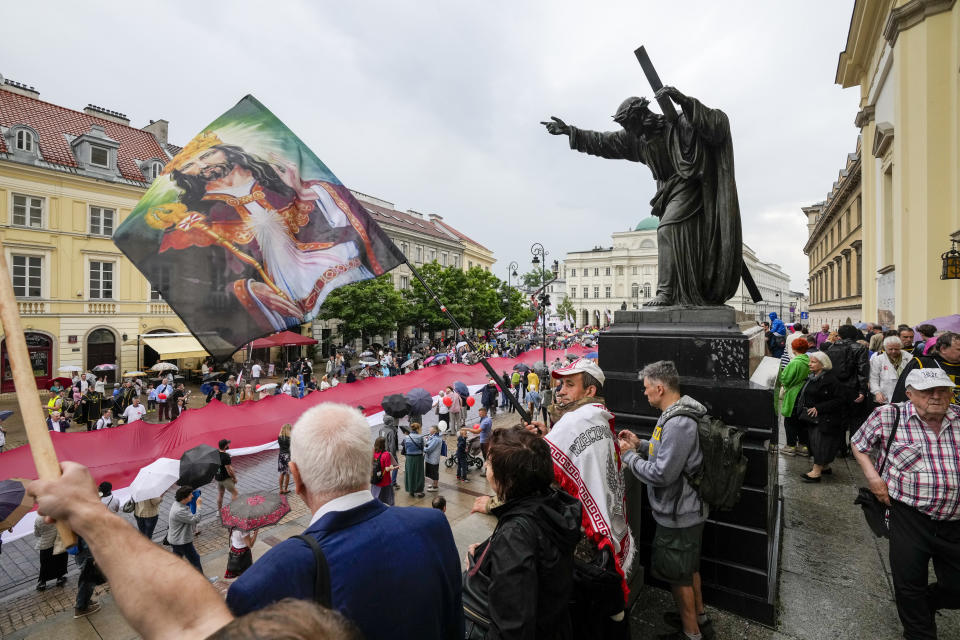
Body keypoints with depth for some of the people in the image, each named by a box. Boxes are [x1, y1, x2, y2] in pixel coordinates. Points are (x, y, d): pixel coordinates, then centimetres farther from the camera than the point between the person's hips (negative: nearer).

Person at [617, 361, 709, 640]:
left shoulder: (678, 424, -32)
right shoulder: (678, 414, 1)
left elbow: (661, 474, -30)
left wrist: (629, 455, -18)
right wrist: (641, 444, 4)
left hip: (678, 515, -9)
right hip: (687, 509, 9)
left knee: (677, 575, 12)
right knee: (689, 567, 27)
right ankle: (698, 616, 47)